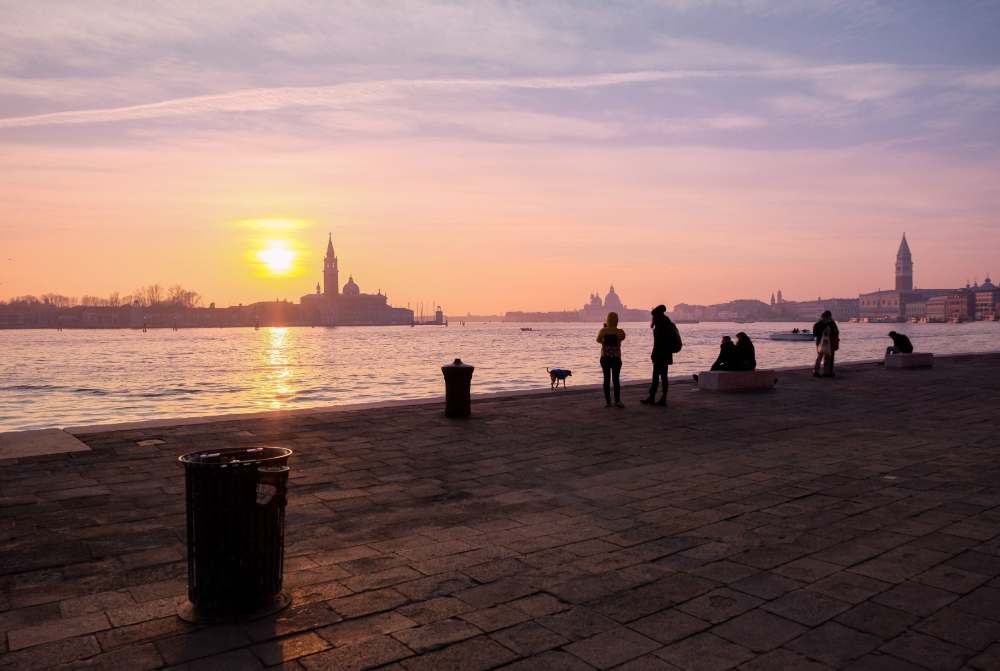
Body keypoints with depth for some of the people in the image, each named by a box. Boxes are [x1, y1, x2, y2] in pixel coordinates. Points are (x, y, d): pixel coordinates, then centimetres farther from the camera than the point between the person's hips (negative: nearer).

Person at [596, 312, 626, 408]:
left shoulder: (602, 331, -7)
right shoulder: (620, 332, -9)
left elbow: (598, 340, 12)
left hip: (605, 358, 1)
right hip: (616, 358, -1)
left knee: (606, 379, 6)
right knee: (616, 379, 1)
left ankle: (607, 401, 6)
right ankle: (617, 400, -5)